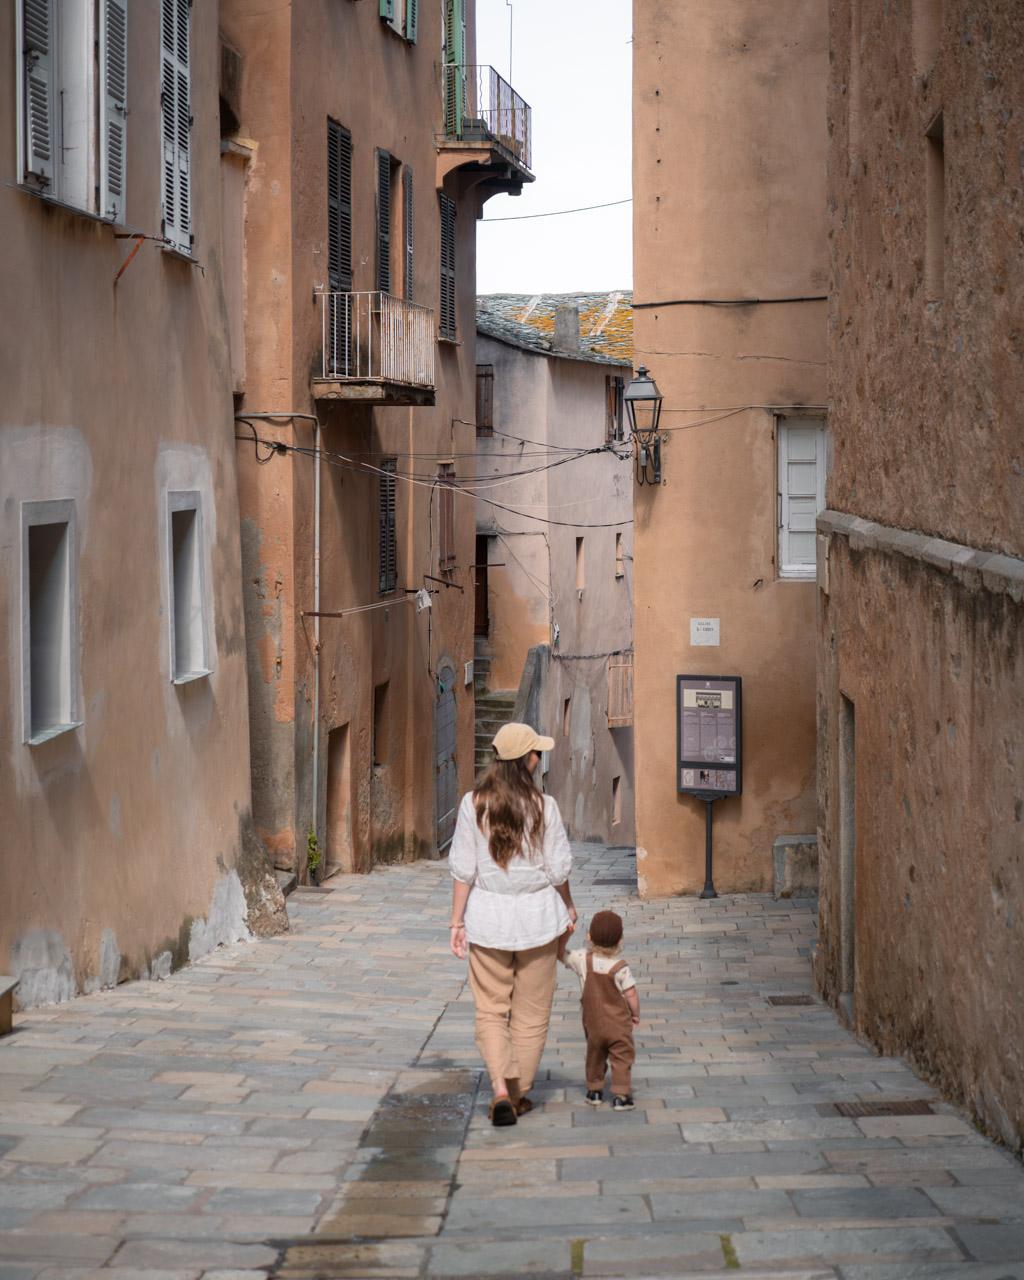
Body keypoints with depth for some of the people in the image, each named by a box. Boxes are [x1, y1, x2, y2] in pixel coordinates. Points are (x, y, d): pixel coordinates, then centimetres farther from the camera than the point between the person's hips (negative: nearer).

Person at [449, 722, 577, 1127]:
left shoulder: (474, 804, -8)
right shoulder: (542, 806, -10)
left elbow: (463, 869, -5)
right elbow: (559, 868, -4)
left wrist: (457, 921, 3)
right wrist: (569, 908, 14)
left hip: (488, 915, 1)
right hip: (538, 915, -1)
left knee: (491, 1010, 8)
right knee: (531, 1014, 13)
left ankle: (500, 1090, -10)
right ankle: (519, 1094, 20)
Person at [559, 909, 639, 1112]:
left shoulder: (583, 960, -13)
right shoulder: (620, 968, -19)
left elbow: (561, 954, 0)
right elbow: (631, 994, -14)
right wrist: (635, 1014, 2)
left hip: (593, 1024, 3)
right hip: (618, 1024, -3)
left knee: (595, 1056, 22)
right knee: (622, 1057, 5)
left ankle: (594, 1090, 30)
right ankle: (621, 1095, 0)